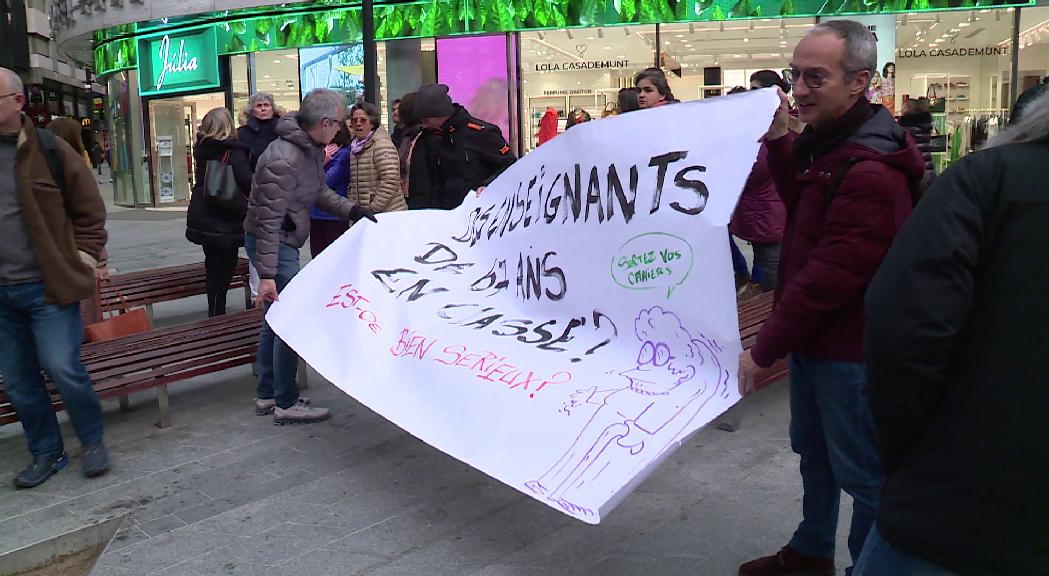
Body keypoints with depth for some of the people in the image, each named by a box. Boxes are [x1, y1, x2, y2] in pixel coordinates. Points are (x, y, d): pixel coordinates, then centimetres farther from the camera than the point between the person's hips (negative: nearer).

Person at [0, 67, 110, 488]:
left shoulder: (50, 151, -5)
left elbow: (89, 209, 1)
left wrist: (85, 254, -5)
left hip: (48, 286, -5)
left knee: (63, 369, -7)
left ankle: (92, 441, 17)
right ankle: (46, 453, 28)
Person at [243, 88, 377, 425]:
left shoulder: (312, 149, 4)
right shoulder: (284, 160, -27)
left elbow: (321, 192, 17)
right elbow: (269, 220, -27)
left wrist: (352, 210, 1)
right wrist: (267, 274, -28)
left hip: (283, 242, 11)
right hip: (271, 243, -11)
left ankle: (267, 396, 28)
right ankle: (286, 404, 4)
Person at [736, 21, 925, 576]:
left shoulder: (870, 171, -26)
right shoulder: (827, 141, 5)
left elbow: (829, 277, -27)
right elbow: (803, 209, 15)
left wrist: (763, 350, -19)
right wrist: (780, 142, 2)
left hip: (849, 349, -10)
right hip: (813, 337, 10)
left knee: (861, 471, 7)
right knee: (812, 449, 24)